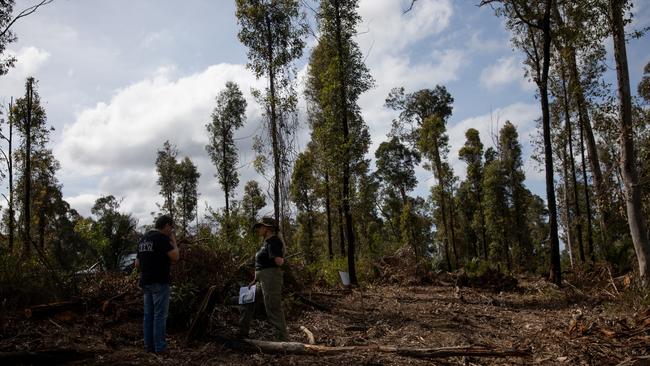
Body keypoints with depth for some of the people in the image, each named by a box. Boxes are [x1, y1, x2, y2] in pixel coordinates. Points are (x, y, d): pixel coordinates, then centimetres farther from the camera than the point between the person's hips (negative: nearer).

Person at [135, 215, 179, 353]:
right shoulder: (161, 238, -12)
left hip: (145, 282, 8)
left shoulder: (143, 239, 15)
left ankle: (149, 345, 16)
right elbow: (175, 257, -16)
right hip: (160, 282, -8)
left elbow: (137, 264, 19)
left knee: (148, 314, 11)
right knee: (160, 315, -3)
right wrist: (174, 242, -3)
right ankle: (160, 347, 0)